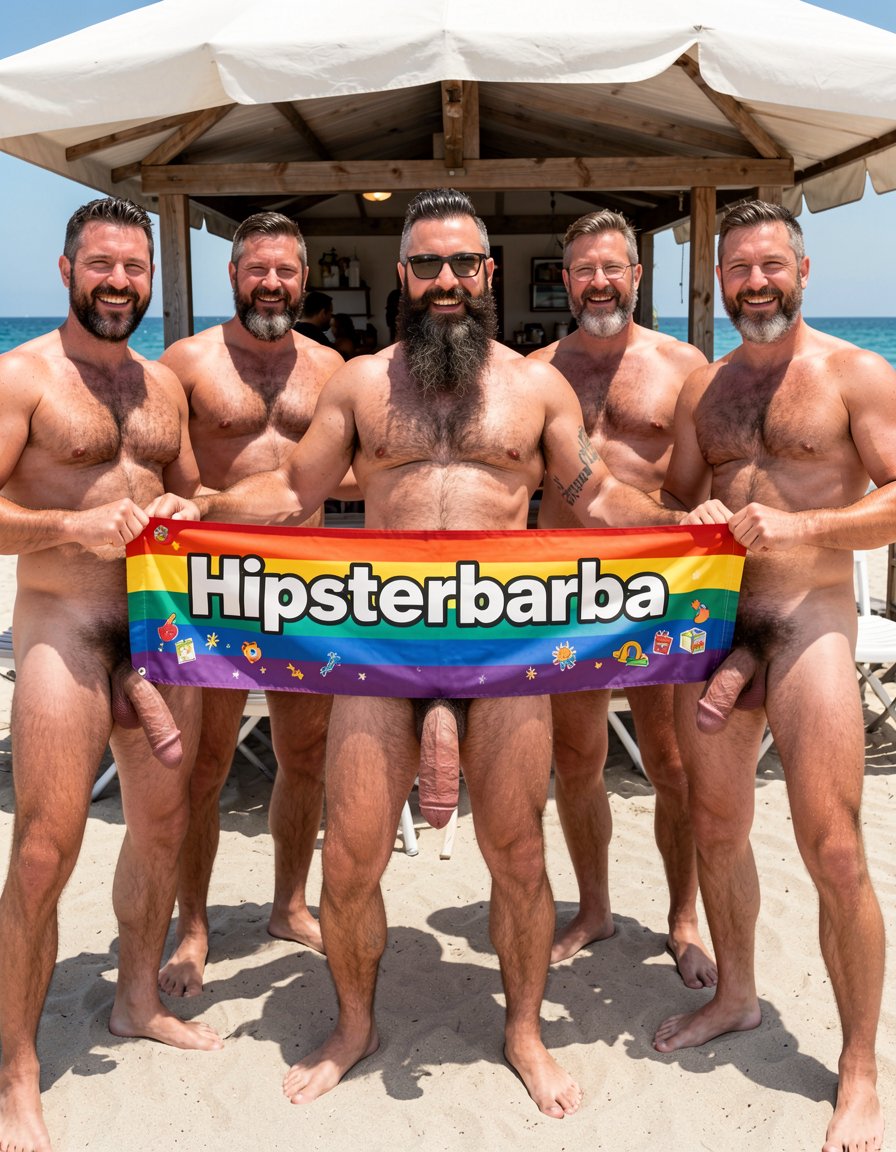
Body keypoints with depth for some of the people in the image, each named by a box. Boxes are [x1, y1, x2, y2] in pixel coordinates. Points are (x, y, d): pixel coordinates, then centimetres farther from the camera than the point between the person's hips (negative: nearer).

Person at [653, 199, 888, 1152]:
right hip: (710, 620, 5)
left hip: (808, 621, -5)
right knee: (715, 828, 13)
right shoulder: (704, 387, 13)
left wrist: (798, 526, -21)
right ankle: (735, 996, 36)